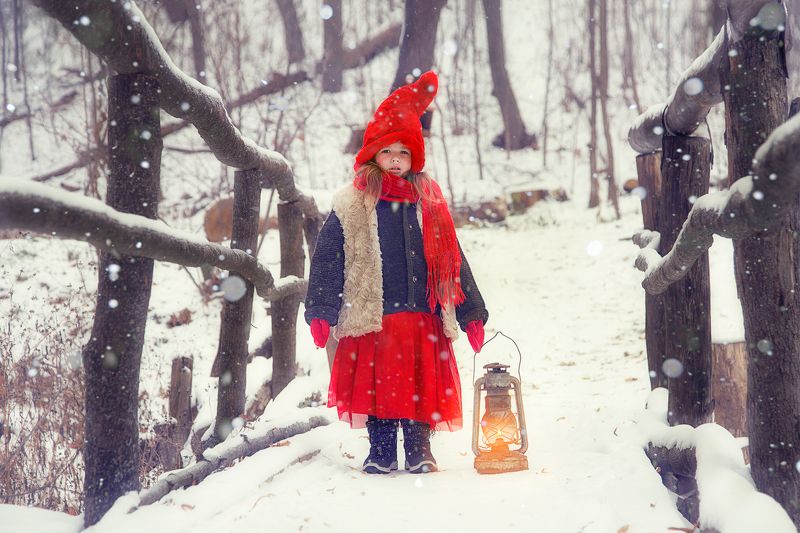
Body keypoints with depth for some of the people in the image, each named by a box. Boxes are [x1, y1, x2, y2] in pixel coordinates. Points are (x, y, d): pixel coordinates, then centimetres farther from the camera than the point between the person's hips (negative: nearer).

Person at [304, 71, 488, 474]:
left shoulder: (429, 203, 14)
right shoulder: (350, 207, 5)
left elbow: (452, 261, 16)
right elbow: (326, 260, 1)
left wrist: (471, 314, 14)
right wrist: (320, 313, -8)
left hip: (421, 317, 2)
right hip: (370, 318, -2)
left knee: (422, 385, 1)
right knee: (376, 383, -1)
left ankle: (419, 449, 12)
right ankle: (381, 451, 10)